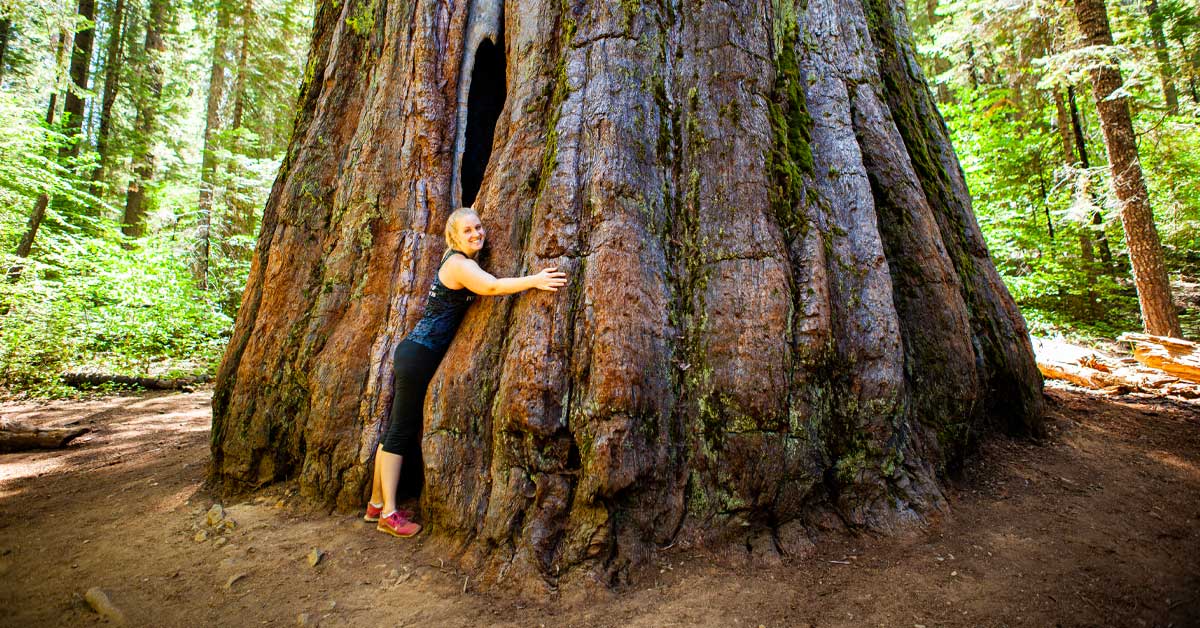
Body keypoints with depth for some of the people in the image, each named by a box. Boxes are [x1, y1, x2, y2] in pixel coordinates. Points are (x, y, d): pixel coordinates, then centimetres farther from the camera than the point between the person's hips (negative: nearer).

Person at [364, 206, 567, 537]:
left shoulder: (458, 260, 15)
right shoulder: (459, 263, -14)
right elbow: (492, 286, -32)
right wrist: (534, 280, -32)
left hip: (414, 352, 10)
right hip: (418, 355, -10)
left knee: (396, 429, 14)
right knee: (402, 432, -3)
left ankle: (377, 504, 25)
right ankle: (389, 514, 6)